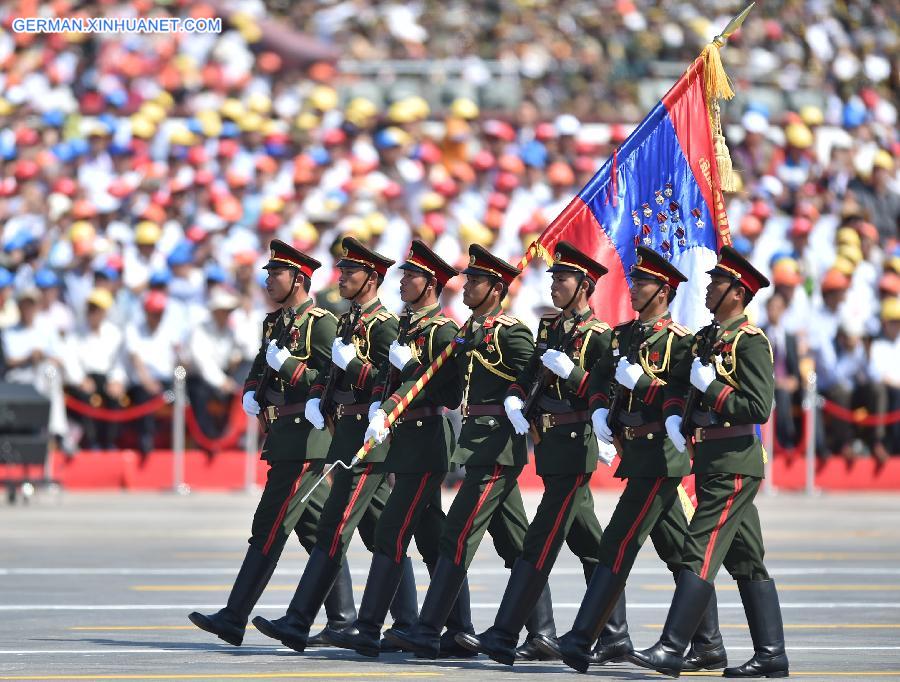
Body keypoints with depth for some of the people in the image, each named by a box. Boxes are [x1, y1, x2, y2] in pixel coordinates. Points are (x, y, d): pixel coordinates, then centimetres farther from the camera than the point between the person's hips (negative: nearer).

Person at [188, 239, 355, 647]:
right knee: (315, 529, 11)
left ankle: (234, 618, -11)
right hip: (282, 435, 9)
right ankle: (343, 619, 15)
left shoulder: (321, 323, -11)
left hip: (305, 438, -9)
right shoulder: (274, 322, 16)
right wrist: (252, 395, 6)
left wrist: (288, 366, -22)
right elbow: (260, 367, 26)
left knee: (269, 527, -10)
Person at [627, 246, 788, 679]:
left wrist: (711, 387, -17)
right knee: (746, 559, 10)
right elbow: (675, 382, 20)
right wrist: (673, 415, 1)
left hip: (733, 465, -9)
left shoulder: (750, 342, -12)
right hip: (712, 463, 9)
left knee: (700, 552, -13)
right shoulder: (707, 337, 15)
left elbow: (760, 408, -19)